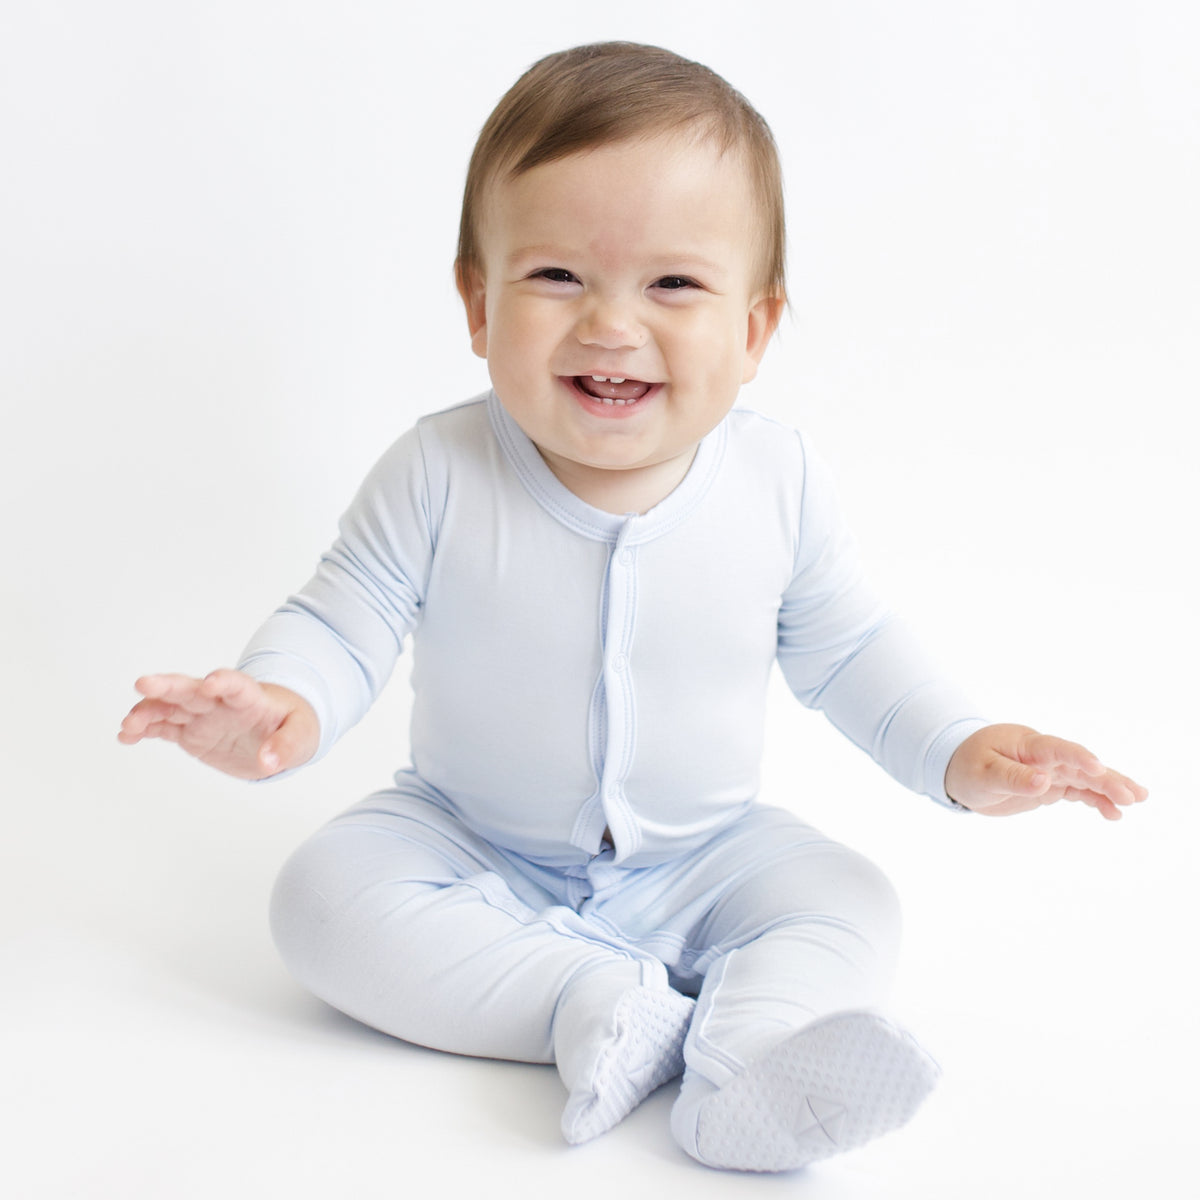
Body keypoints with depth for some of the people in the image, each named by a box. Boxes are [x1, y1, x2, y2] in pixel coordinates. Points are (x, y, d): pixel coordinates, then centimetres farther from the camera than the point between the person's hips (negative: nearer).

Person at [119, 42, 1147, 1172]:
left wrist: (959, 752, -13)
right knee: (323, 894, -23)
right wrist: (281, 707, -35)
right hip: (473, 849, 0)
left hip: (701, 857, 1)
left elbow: (847, 652, -1)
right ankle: (600, 1004, -30)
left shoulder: (779, 482, -13)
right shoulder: (439, 476, -19)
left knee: (852, 908, -17)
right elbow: (341, 621, -13)